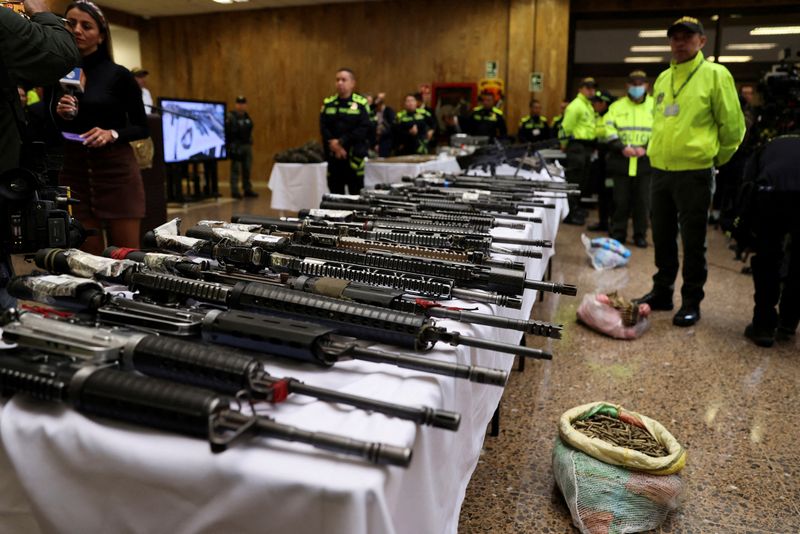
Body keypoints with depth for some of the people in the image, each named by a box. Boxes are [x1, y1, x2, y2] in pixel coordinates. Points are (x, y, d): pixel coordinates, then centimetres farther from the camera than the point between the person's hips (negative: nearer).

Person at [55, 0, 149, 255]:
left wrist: (112, 134, -17)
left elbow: (142, 128, 1)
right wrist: (59, 115, -8)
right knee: (87, 257, 4)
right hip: (72, 172, 3)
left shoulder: (118, 74, -2)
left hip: (116, 170, -3)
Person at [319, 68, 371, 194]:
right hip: (332, 154, 3)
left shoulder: (361, 103, 0)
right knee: (335, 193, 8)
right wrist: (332, 143, -15)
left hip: (354, 155, -3)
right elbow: (323, 127, 3)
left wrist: (342, 142, -16)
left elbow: (364, 128, -10)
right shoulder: (328, 103, 10)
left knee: (356, 192, 1)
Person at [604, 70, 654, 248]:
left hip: (645, 161, 0)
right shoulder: (617, 106, 9)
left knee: (642, 201, 3)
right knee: (621, 200, 4)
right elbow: (610, 131, 1)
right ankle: (618, 233, 14)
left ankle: (640, 235, 13)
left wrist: (646, 148, -14)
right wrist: (621, 147, -14)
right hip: (621, 160, 0)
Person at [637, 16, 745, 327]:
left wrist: (716, 159, 4)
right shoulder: (663, 79, 12)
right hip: (660, 171, 6)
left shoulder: (715, 74, -5)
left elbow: (733, 126, -2)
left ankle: (691, 302, 13)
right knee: (663, 238, 13)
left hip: (694, 173, -5)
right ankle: (662, 292, 25)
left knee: (692, 243, 2)